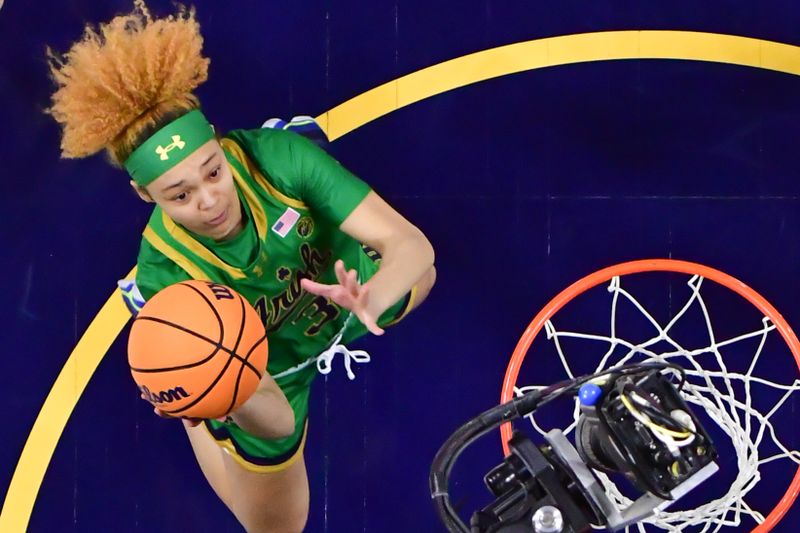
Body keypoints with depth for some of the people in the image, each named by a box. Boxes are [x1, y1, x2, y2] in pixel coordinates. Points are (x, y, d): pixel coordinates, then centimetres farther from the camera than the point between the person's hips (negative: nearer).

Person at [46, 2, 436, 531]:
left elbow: (412, 244, -39)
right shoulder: (167, 277, -40)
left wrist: (370, 299, -62)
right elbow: (277, 420, -39)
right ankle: (202, 425, 45)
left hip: (344, 290, 2)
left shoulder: (277, 156, -38)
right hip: (272, 376, -2)